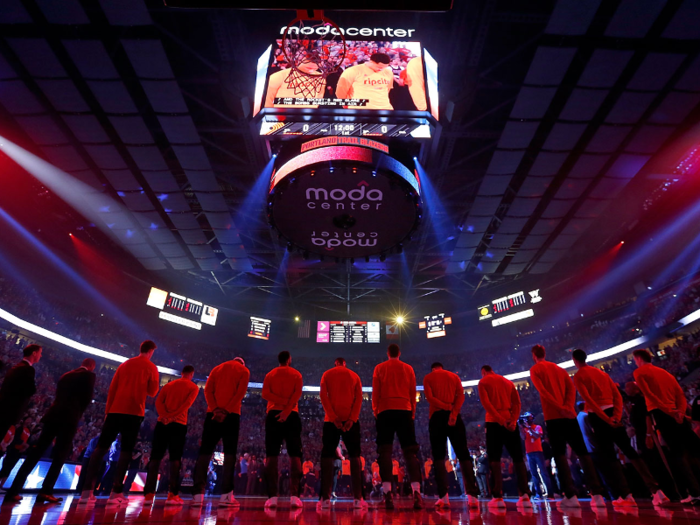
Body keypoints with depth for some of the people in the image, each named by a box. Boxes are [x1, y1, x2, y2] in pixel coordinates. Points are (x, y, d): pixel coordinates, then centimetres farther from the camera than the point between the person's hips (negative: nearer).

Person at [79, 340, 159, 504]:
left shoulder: (125, 364, 16)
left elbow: (112, 388, 13)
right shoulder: (151, 367, 2)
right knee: (126, 451, 1)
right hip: (134, 412, -4)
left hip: (115, 410, 4)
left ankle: (87, 490, 1)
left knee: (101, 447, 8)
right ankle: (117, 492, -4)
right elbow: (152, 392, 3)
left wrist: (107, 410, 16)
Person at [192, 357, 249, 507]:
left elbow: (207, 390, 6)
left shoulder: (217, 368, 21)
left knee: (205, 452, 6)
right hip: (231, 414, -3)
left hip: (212, 413, 3)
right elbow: (240, 393, -6)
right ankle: (226, 495, -6)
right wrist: (226, 411, -11)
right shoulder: (244, 371, 10)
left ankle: (198, 494, 1)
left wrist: (215, 409, -5)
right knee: (230, 453, -1)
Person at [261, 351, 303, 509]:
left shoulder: (270, 374, 13)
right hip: (292, 415, -1)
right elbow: (297, 394, -7)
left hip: (273, 414, 1)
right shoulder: (296, 374, 9)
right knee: (295, 455, 0)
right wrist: (288, 409, -15)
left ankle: (272, 496, -5)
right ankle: (294, 496, -8)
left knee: (272, 455, 2)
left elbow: (265, 394, -1)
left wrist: (282, 401, -5)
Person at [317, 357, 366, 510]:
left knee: (327, 457, 4)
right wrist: (352, 418, -10)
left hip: (331, 420, 0)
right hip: (350, 419, 1)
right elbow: (359, 398, -1)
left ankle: (325, 498, -1)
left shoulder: (327, 374, 9)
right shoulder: (354, 375, 12)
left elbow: (323, 396, -4)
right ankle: (358, 498, -2)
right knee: (354, 457, 4)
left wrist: (333, 417, -11)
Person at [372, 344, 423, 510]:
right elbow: (413, 393, 11)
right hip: (405, 411, 1)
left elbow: (375, 392, 4)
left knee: (385, 451, -1)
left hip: (386, 410, -1)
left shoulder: (380, 368, 8)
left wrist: (375, 410, 12)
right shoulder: (408, 368, 12)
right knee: (410, 451, 3)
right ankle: (416, 493, -9)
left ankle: (388, 493, -10)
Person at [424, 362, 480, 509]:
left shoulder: (428, 378, 11)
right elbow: (461, 395, 0)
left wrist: (447, 406, -8)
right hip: (454, 416, 2)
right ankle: (472, 496, -2)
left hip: (437, 416, -2)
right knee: (463, 455, 7)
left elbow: (429, 397, -6)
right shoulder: (454, 376, 17)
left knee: (439, 457, 2)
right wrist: (454, 412, -12)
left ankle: (443, 497, -6)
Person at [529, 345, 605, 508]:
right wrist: (568, 406, -7)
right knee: (582, 452, 8)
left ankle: (571, 496, -9)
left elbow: (542, 391, -12)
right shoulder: (559, 368, 19)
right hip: (570, 414, 5)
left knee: (559, 454, -2)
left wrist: (559, 408, -14)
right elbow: (571, 388, 5)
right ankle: (597, 494, 2)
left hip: (553, 416, -5)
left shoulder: (535, 369, 3)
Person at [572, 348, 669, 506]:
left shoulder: (578, 376, -3)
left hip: (597, 416, -6)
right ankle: (656, 491, 5)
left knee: (607, 457, 2)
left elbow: (588, 400, -15)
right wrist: (616, 415, -2)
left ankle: (626, 496, -3)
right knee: (629, 451, 11)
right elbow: (617, 395, 8)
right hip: (612, 413, 6)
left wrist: (605, 419, -13)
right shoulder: (601, 372, 17)